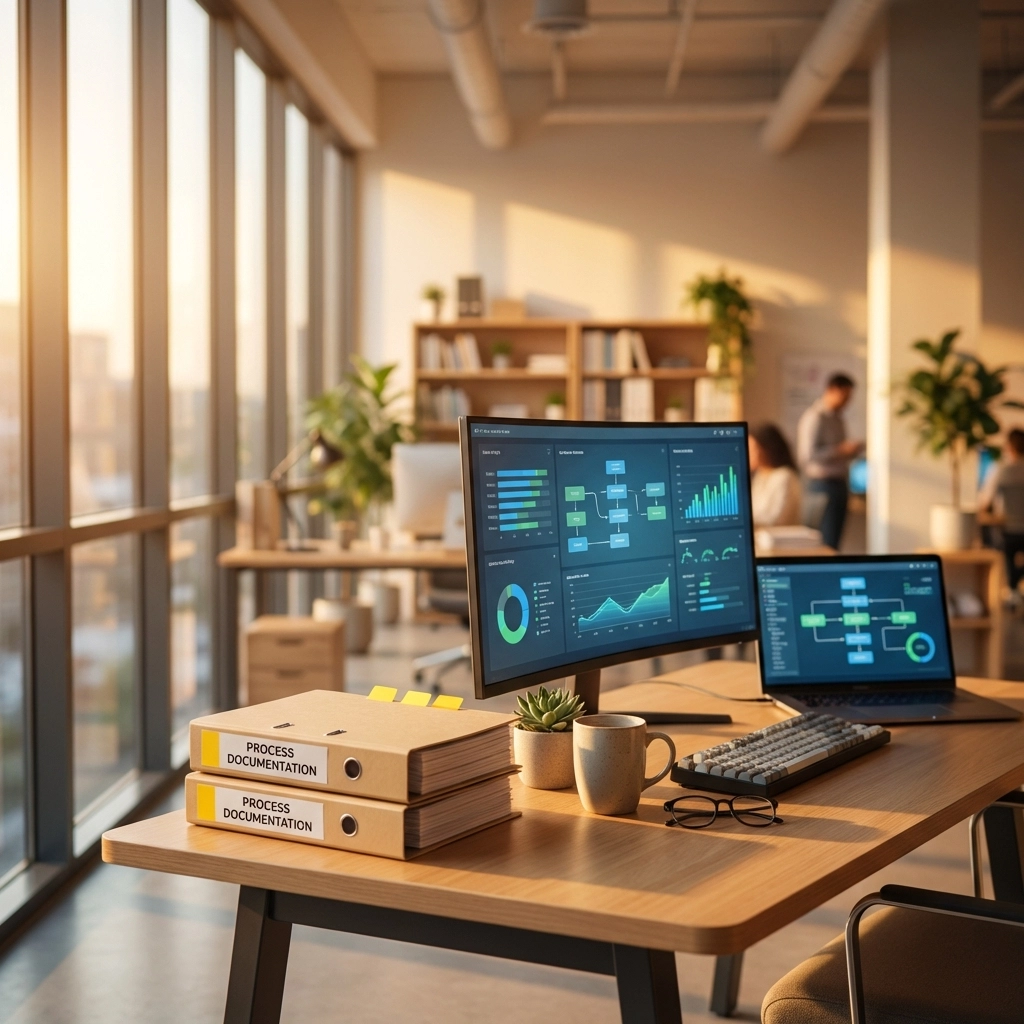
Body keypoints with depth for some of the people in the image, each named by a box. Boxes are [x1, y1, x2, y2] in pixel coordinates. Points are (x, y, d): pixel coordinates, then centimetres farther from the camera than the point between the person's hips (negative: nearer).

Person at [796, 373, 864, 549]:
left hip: (839, 483, 9)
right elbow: (809, 454, -20)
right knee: (827, 541, -12)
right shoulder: (815, 417, -11)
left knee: (835, 538, 7)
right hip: (823, 483, -9)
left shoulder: (837, 419, 16)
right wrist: (841, 450, -19)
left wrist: (855, 449, 7)